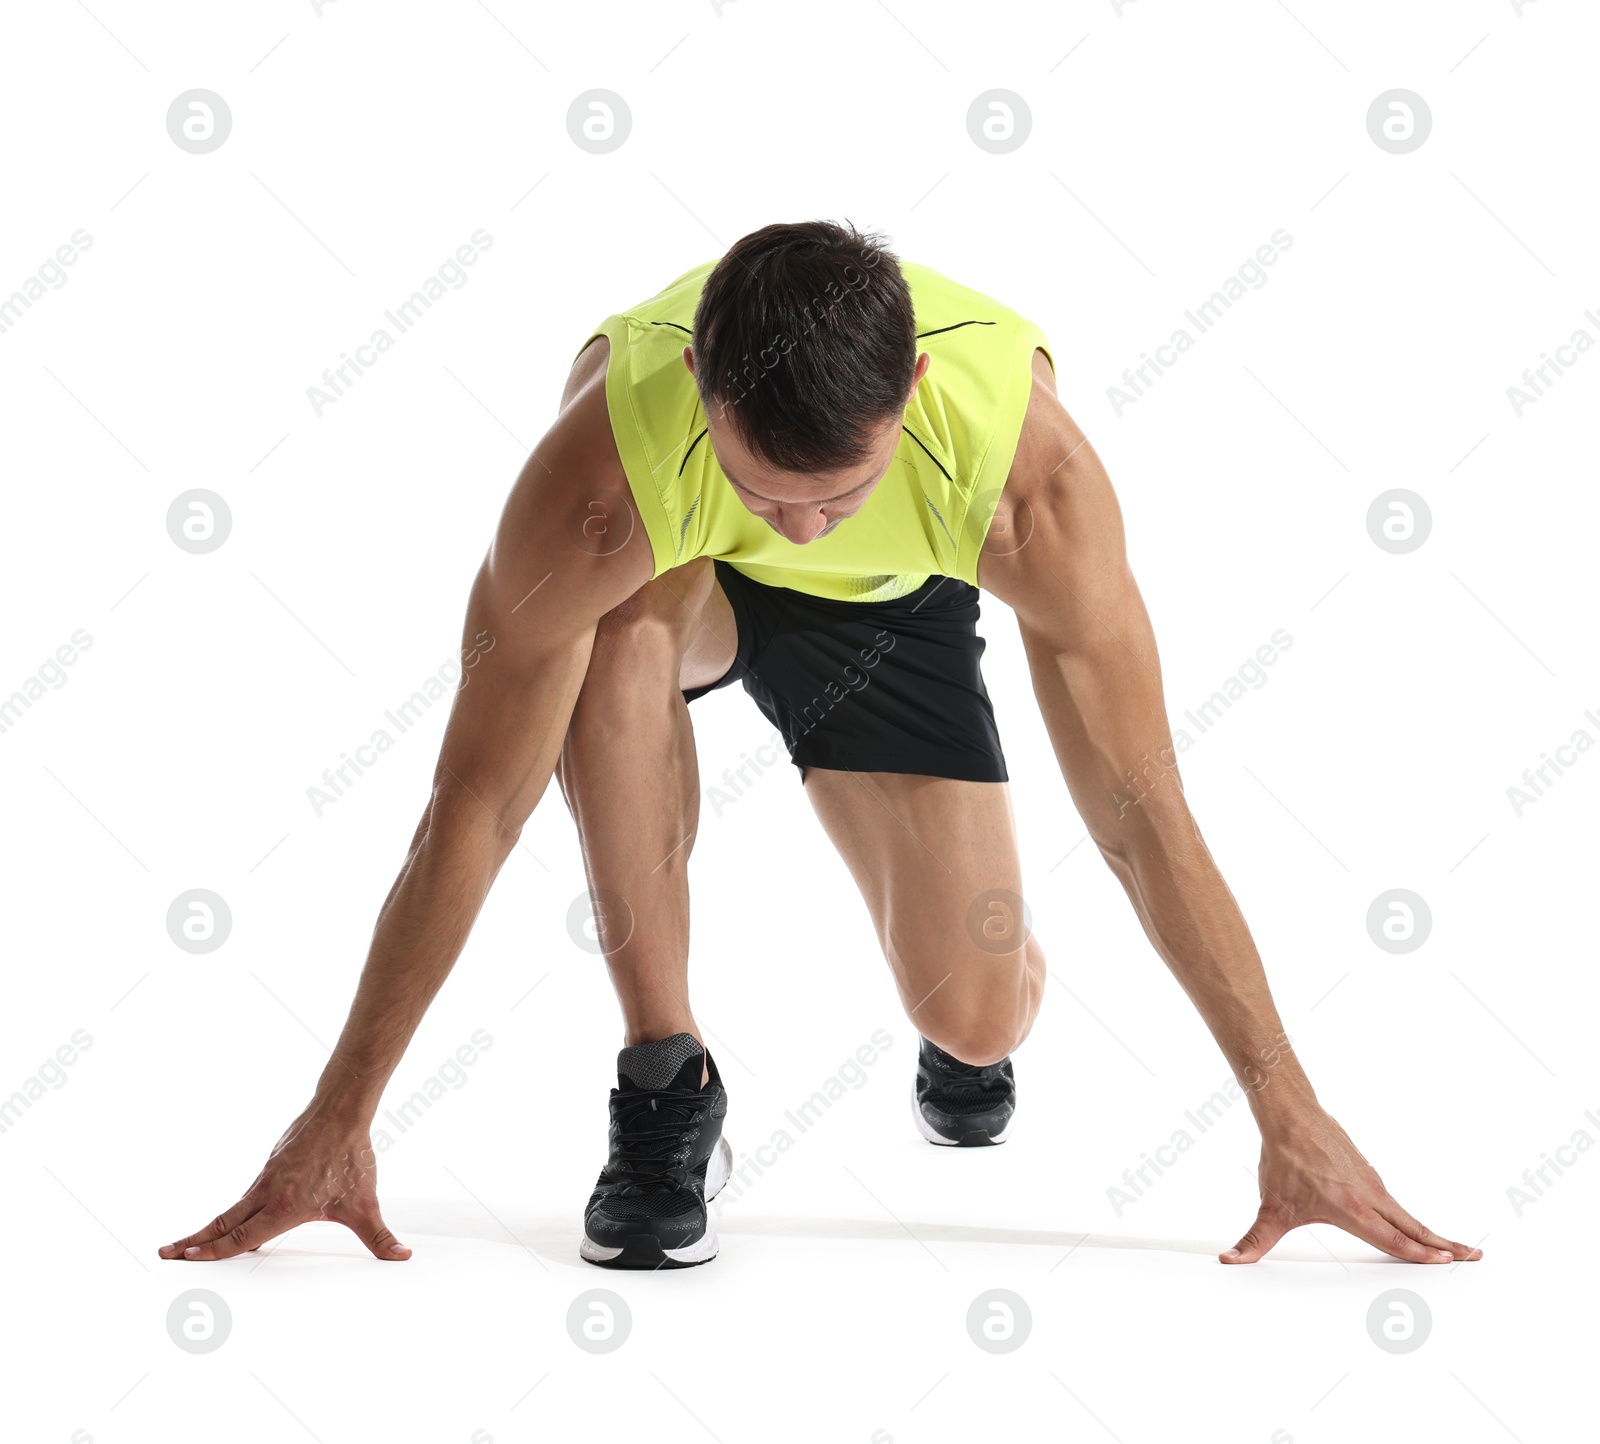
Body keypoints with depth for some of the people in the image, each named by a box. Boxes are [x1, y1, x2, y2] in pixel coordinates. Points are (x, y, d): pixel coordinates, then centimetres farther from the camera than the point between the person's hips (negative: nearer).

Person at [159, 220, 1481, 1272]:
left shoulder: (1028, 466, -40)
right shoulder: (602, 478, -42)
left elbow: (1144, 813, -31)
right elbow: (475, 806, -33)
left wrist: (1290, 1113, -27)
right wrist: (338, 1120, -30)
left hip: (894, 600, 1)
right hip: (682, 579, 0)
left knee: (977, 1019, -13)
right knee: (625, 619, -39)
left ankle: (970, 1030, 28)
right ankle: (664, 1075, -24)